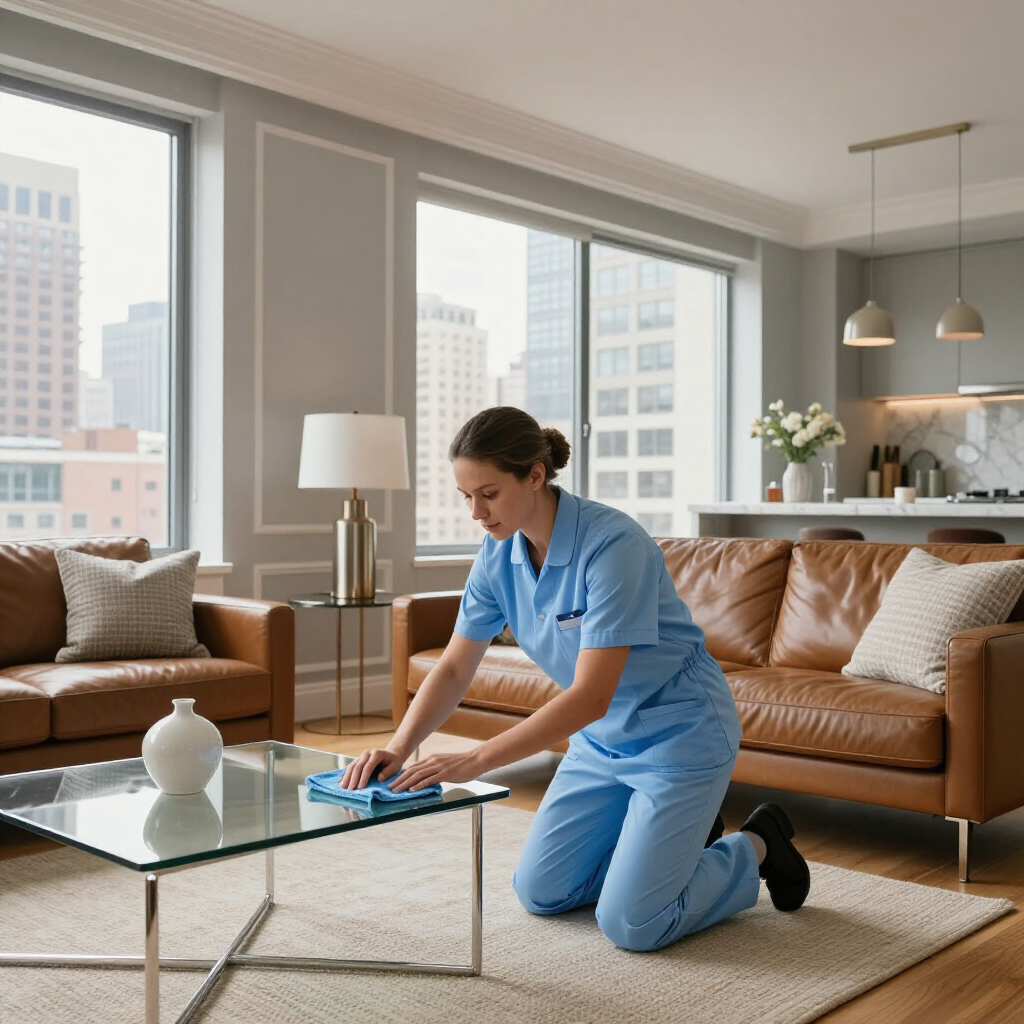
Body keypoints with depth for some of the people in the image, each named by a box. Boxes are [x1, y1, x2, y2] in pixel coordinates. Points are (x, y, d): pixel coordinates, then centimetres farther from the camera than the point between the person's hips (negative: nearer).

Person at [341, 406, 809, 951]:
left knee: (630, 925, -10)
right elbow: (453, 668, -3)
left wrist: (475, 761, -35)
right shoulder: (499, 553, -8)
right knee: (539, 892, 9)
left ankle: (756, 848, 15)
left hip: (678, 734, -7)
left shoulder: (613, 544, -30)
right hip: (603, 739, 8)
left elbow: (590, 697, -33)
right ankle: (680, 836, 27)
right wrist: (397, 750, -19)